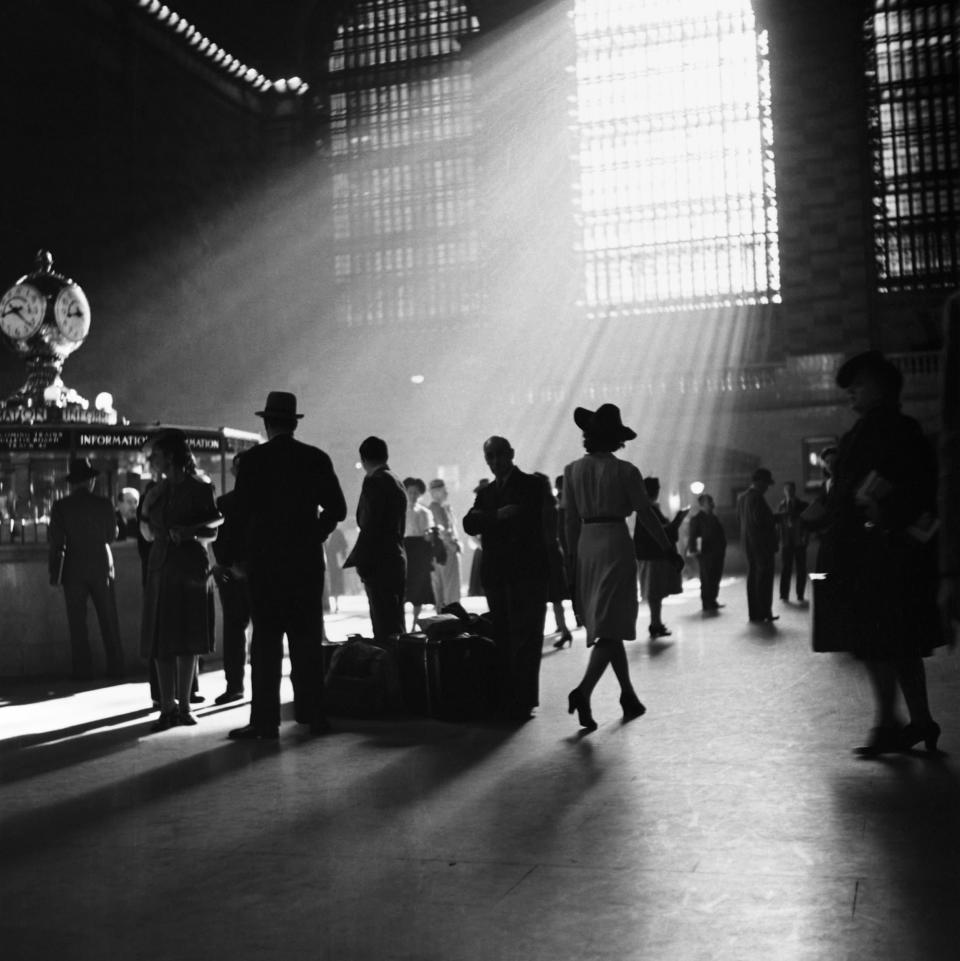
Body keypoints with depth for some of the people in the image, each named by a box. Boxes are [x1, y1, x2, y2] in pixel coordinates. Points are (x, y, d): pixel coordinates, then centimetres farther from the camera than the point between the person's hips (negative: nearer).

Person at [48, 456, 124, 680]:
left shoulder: (61, 506, -7)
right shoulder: (103, 504, -4)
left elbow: (56, 542, -8)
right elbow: (111, 535, 4)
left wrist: (55, 573, 3)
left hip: (73, 571, -1)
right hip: (101, 568, 1)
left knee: (77, 622, 5)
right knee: (108, 621, 7)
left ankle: (83, 670, 3)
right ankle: (115, 667, 7)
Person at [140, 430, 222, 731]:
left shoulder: (199, 489, -1)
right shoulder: (156, 492, 12)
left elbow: (212, 532, -2)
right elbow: (149, 535, 17)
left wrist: (190, 532, -18)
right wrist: (144, 515, 0)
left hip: (192, 567, -3)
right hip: (161, 568, 3)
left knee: (188, 640, 1)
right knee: (161, 641, -3)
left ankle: (184, 705, 9)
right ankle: (168, 706, 0)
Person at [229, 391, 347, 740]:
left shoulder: (252, 459, -4)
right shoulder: (317, 459, 3)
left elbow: (242, 512, -5)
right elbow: (337, 509, 3)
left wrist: (244, 555, 8)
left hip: (264, 558, -2)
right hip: (307, 560, 2)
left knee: (266, 640, -1)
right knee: (307, 639, 9)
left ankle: (265, 721, -2)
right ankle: (312, 714, 11)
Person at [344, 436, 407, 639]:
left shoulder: (374, 481, -11)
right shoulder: (397, 482, 17)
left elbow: (370, 526, -17)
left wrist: (360, 562, -12)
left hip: (379, 564, -9)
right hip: (397, 562, 9)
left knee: (386, 629, -10)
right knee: (395, 625, 12)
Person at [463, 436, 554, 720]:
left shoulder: (533, 485, 3)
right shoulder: (485, 492, 17)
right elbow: (470, 524, 1)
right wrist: (496, 516, -15)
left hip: (528, 571, -5)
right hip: (496, 574, 5)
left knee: (524, 637, -7)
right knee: (502, 638, 5)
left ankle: (523, 700, -6)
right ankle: (506, 700, 8)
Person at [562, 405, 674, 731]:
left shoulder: (572, 470, 4)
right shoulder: (625, 471, -7)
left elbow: (571, 519, 6)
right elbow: (645, 515, -5)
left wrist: (572, 557, 12)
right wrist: (668, 548, 6)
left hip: (586, 544, 5)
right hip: (616, 542, -5)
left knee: (608, 625, 14)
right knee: (610, 627, -5)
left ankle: (629, 696, 21)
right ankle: (583, 691, -22)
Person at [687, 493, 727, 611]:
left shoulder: (713, 517, 16)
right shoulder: (697, 518, -6)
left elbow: (720, 533, 20)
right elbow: (692, 535, -12)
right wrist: (693, 549, -22)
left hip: (717, 553, 8)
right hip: (706, 553, -8)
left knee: (715, 579, 12)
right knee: (707, 579, -4)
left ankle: (712, 601, 21)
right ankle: (707, 603, 3)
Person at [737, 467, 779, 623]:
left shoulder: (741, 497, 10)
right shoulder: (757, 498, -17)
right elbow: (761, 520, -23)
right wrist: (776, 520, -5)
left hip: (748, 543, 8)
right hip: (762, 542, -8)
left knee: (753, 577, 12)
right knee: (764, 578, -3)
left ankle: (753, 613, 14)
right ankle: (764, 614, -2)